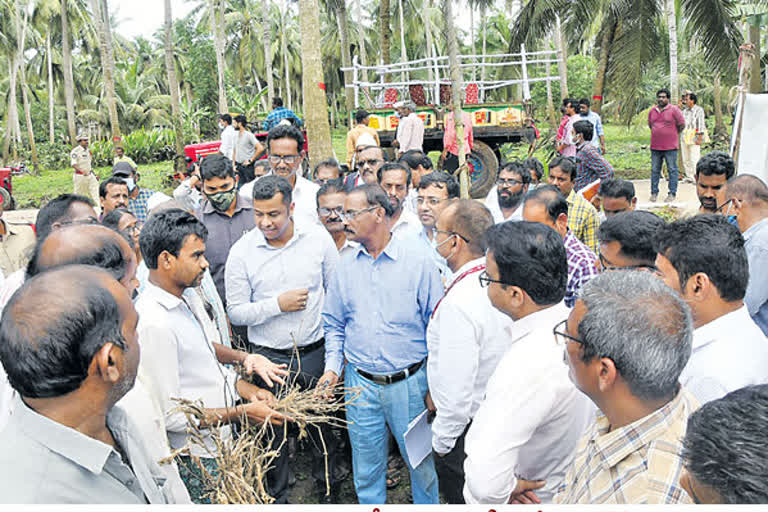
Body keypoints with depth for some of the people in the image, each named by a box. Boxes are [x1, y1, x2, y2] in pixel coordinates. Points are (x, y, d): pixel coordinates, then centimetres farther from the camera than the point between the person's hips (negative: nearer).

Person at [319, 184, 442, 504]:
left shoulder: (417, 259, -9)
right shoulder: (347, 265, 3)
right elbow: (334, 323, 13)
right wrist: (333, 366, 0)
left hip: (408, 383, -3)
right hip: (360, 382, 3)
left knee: (421, 460, 12)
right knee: (366, 467, 16)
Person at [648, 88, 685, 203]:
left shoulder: (674, 110, -4)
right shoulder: (652, 111, 10)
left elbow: (682, 125, 0)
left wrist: (671, 134, 7)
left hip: (670, 146, -4)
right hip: (655, 146, 4)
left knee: (672, 170, 1)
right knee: (654, 170, 9)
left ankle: (672, 193, 6)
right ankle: (654, 192, 18)